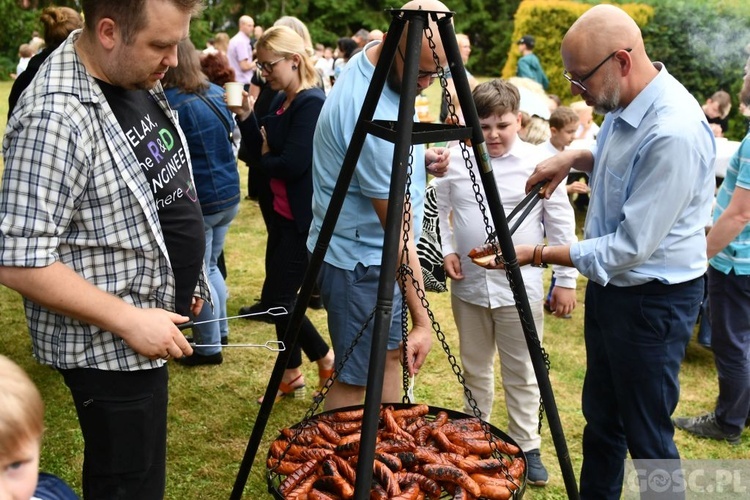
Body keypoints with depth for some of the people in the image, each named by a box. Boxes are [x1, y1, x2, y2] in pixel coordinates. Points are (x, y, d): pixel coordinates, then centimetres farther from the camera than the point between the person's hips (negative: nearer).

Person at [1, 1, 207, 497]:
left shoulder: (138, 79, 2)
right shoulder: (56, 119, -27)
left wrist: (185, 281, 15)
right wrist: (130, 321, -24)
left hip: (148, 327, 9)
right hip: (110, 346, -9)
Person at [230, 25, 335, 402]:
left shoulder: (311, 103, -19)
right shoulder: (281, 100, 9)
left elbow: (292, 164, -25)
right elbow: (263, 150, 9)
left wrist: (264, 159, -5)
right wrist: (245, 116, -4)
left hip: (305, 217, -10)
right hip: (284, 212, 10)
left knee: (276, 297, -4)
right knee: (280, 296, 15)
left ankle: (327, 360, 15)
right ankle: (291, 373, 30)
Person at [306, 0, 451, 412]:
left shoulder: (374, 62, 0)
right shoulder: (372, 115, -29)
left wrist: (421, 159, 0)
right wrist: (422, 319, -23)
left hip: (376, 254, 10)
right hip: (361, 260, -10)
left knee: (389, 357, 19)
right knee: (356, 381, 0)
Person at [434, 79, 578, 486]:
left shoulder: (539, 164, -7)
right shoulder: (455, 160, 0)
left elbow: (561, 226, -2)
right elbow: (439, 209, 12)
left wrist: (566, 279, -2)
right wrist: (446, 248, -2)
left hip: (519, 289, -3)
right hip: (468, 286, 3)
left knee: (521, 373, 7)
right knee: (474, 368, 17)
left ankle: (526, 448, 22)